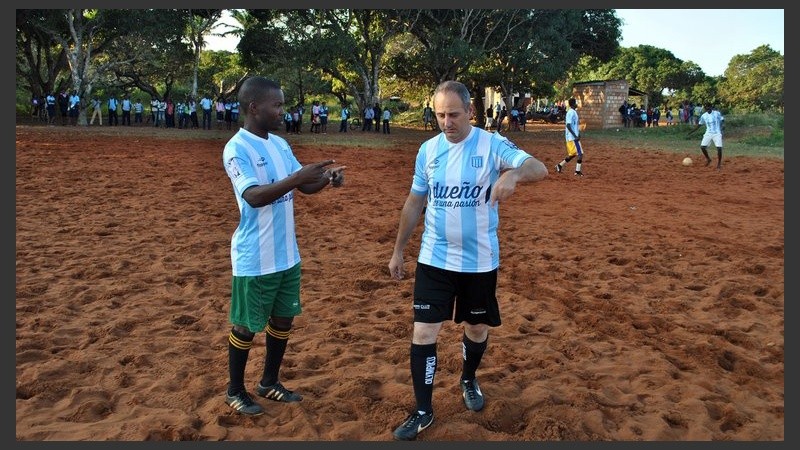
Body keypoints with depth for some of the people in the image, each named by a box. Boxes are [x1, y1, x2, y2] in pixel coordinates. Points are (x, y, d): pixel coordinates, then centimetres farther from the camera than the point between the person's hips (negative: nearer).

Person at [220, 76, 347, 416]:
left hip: (287, 255, 8)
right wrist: (298, 177, -40)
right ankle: (235, 390, 28)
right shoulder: (237, 148, -17)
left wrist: (326, 178, -10)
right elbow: (254, 196, -29)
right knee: (247, 327, 8)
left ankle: (269, 383, 36)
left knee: (283, 320, 17)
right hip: (255, 260, -8)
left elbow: (304, 186, 11)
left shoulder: (281, 144, 8)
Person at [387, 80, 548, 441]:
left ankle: (469, 381, 45)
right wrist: (398, 250, 11)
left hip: (479, 261, -1)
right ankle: (423, 411, 14)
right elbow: (415, 202, 9)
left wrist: (513, 173, -47)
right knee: (423, 334, -1)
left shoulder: (491, 144, -11)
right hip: (434, 259, 2)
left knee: (477, 329, 16)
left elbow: (539, 169, -24)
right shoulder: (428, 149, 0)